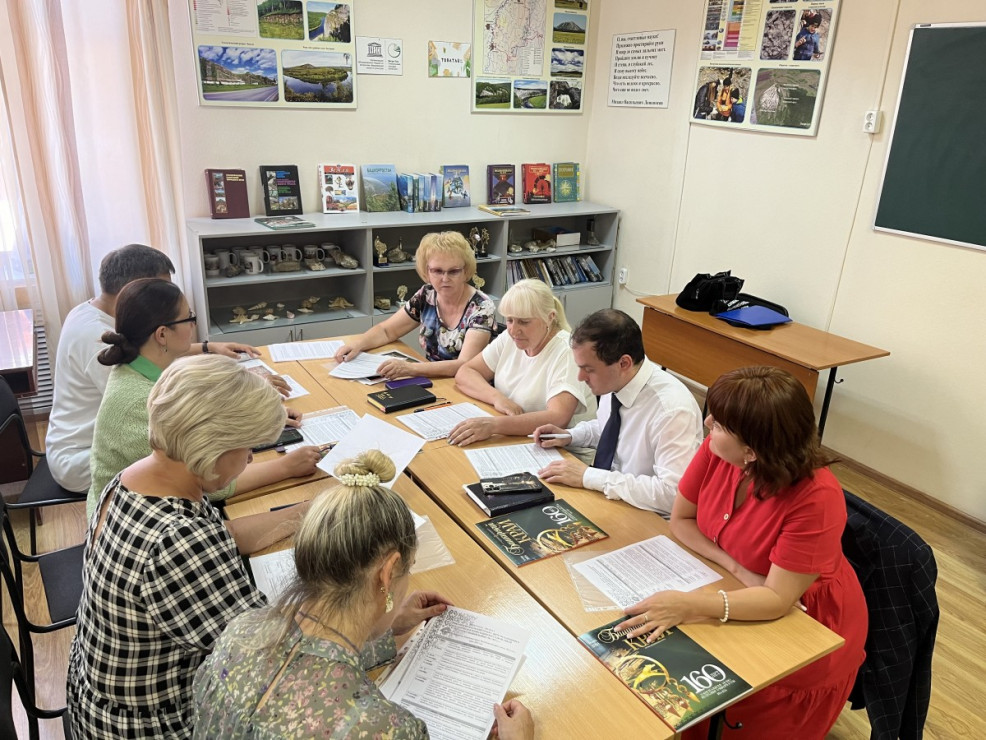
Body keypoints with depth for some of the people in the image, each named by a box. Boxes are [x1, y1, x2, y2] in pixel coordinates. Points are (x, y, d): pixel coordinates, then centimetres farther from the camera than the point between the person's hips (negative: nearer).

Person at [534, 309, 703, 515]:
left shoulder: (672, 410, -27)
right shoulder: (613, 382, -5)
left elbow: (673, 494, -31)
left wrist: (589, 476, -27)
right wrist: (570, 436, -2)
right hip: (603, 498, 8)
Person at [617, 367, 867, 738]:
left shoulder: (816, 498, -30)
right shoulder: (716, 449, -17)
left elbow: (777, 598, -29)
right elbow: (681, 520, -4)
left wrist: (688, 605, -40)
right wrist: (736, 568, -19)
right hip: (740, 600, 5)